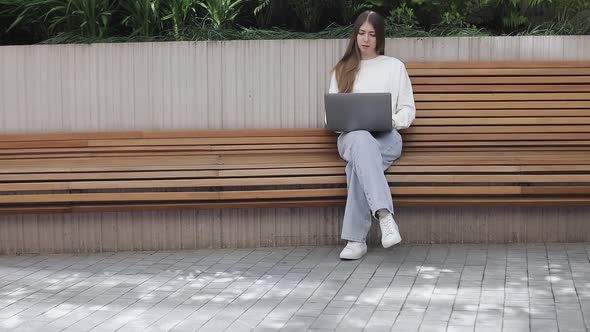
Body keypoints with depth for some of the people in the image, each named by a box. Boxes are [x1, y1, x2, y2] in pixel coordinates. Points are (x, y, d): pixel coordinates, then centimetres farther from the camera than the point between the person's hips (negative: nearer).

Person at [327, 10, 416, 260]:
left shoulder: (394, 66, 16)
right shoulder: (342, 70, 21)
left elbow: (408, 110, 11)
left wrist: (391, 120, -11)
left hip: (387, 138, 0)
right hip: (350, 137, 1)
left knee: (358, 164, -39)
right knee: (361, 139, -42)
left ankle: (356, 239, -41)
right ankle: (384, 215, -55)